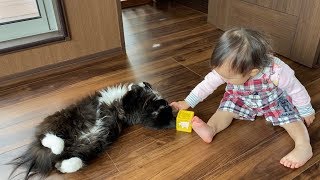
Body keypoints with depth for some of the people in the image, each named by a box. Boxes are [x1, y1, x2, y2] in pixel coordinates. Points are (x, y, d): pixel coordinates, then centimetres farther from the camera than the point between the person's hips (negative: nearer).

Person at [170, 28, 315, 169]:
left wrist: (306, 111, -7)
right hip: (240, 99, 2)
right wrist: (188, 103, -16)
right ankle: (211, 129, -39)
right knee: (226, 108, -20)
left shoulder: (276, 71, -41)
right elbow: (207, 84, -18)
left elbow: (296, 89, -23)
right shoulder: (229, 70, -31)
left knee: (289, 117, -22)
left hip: (274, 99, -1)